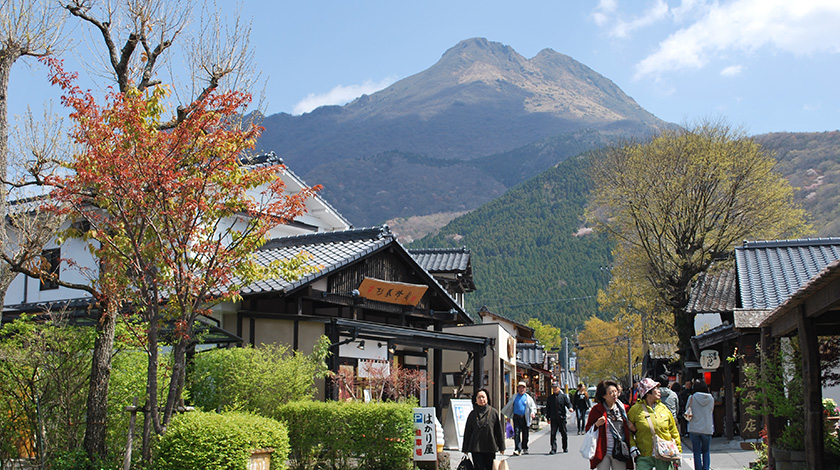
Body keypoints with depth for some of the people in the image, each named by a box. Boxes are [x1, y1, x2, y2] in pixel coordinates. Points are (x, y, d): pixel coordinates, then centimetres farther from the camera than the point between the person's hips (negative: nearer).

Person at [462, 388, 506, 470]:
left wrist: (501, 447, 4)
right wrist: (465, 449, 7)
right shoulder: (472, 414, 4)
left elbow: (499, 430, 4)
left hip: (490, 448, 0)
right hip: (476, 448, 0)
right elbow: (467, 432, 9)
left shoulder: (493, 412, 1)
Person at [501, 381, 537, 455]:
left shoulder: (528, 397, 7)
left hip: (525, 418, 0)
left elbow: (533, 406, 9)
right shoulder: (514, 397, 10)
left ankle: (524, 448, 23)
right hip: (516, 417, 0)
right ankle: (517, 449, -11)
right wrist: (503, 412, 22)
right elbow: (508, 405, 20)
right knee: (516, 433, -9)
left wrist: (533, 412, -10)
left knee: (525, 434, 7)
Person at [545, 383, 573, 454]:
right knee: (553, 434, -7)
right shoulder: (550, 398, 11)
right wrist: (548, 417, 9)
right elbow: (548, 408, 14)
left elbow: (568, 403, -3)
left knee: (564, 433, 8)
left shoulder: (563, 396, 5)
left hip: (562, 418, -1)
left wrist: (570, 407, -26)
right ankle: (553, 449, -6)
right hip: (553, 418, 1)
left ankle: (565, 448, 23)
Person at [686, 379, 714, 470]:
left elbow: (687, 410, 2)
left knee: (697, 452, 5)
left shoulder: (692, 397, -7)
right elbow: (711, 411, 11)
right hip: (707, 428, 2)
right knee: (706, 451, 14)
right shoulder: (711, 398, -1)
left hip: (694, 428, -2)